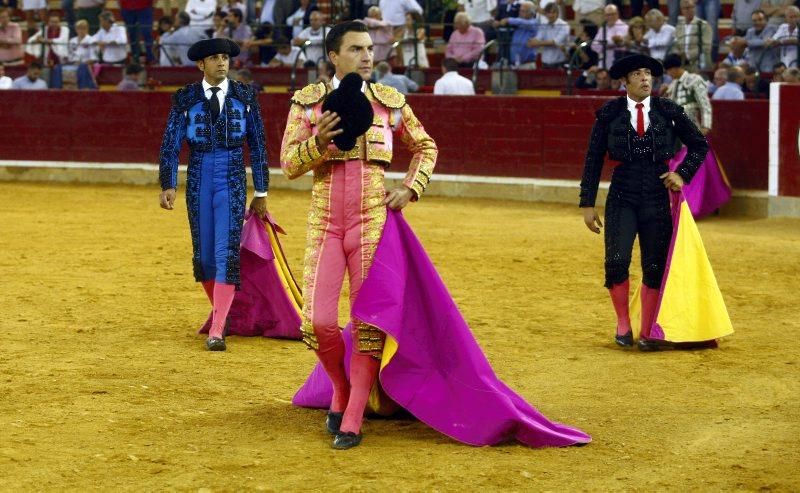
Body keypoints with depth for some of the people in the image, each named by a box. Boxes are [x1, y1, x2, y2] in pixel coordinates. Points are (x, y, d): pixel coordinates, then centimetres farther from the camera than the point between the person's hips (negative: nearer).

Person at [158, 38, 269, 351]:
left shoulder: (245, 96, 2)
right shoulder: (185, 99, 2)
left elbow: (257, 145, 6)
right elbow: (171, 145, 2)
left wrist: (261, 193, 6)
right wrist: (167, 186, -8)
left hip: (232, 180, -1)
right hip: (199, 180, 2)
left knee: (227, 253, -11)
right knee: (203, 253, 8)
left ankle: (217, 331, -13)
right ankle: (219, 312, 30)